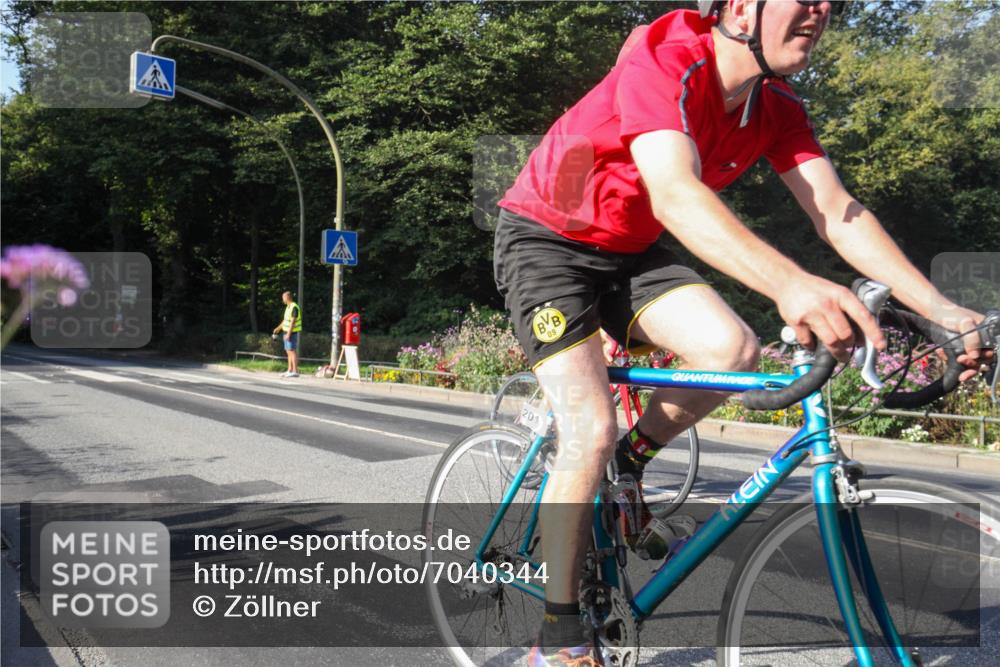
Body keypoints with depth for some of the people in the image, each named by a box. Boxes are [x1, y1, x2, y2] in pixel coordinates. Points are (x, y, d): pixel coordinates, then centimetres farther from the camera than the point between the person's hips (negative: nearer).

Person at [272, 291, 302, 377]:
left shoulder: (294, 307, -16)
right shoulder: (288, 307, 14)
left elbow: (292, 321, -21)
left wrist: (288, 334, -24)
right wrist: (278, 328, 33)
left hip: (292, 333, -10)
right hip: (287, 332, 10)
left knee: (292, 351, -10)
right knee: (289, 352, 12)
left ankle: (295, 371, -10)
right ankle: (290, 370, 17)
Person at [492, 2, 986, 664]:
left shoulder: (778, 106, -6)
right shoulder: (663, 59, -28)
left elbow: (836, 209, -11)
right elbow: (674, 193, -44)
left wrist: (941, 307, -22)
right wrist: (790, 284, -58)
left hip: (632, 247, 6)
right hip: (547, 237, -6)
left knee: (734, 350, -22)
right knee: (591, 433, -18)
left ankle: (631, 462, 8)